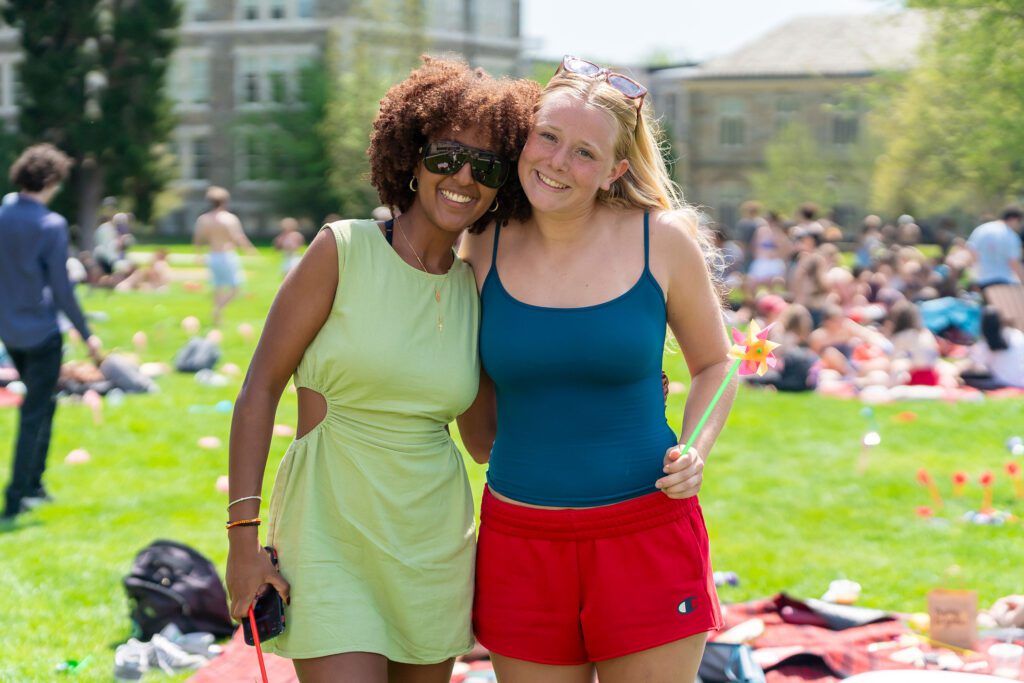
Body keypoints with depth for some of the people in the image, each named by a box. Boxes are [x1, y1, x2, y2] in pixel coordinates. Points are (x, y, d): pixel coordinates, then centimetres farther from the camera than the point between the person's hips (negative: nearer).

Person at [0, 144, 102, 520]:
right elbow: (61, 288, -17)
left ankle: (33, 485, 27)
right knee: (35, 414, 3)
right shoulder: (50, 225, -18)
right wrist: (86, 334, -8)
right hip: (41, 332, -6)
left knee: (40, 404, 22)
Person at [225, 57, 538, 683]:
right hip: (332, 532, -5)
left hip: (435, 543, 5)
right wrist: (244, 539, -11)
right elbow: (260, 389, -6)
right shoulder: (343, 251, -7)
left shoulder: (477, 291, 6)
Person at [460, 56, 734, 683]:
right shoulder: (487, 249, 1)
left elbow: (714, 364, 8)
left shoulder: (663, 240, -5)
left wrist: (694, 454, -6)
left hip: (646, 534, -2)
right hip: (520, 536, 2)